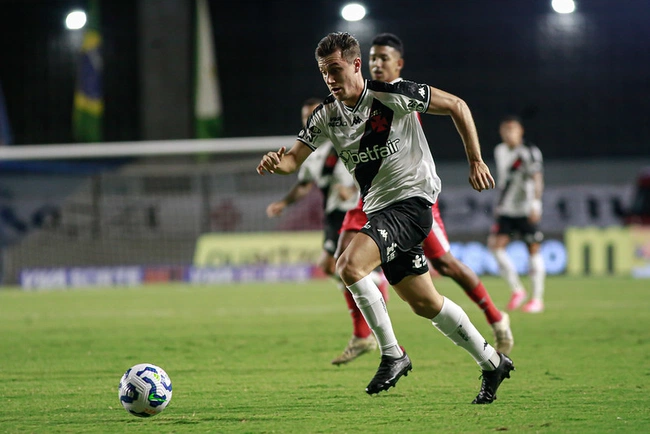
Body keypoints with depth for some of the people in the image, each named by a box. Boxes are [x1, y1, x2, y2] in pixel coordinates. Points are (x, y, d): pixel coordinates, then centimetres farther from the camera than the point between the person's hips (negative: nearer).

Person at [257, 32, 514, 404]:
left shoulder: (394, 96, -13)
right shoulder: (327, 115, 4)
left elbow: (457, 106, -4)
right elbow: (295, 158, -1)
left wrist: (476, 161, -6)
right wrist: (276, 162, -25)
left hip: (413, 200, -7)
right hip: (379, 210, 7)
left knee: (350, 265, -26)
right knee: (425, 303, 10)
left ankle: (392, 355, -13)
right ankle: (492, 362, 26)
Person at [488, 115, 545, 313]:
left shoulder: (529, 152, -9)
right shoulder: (499, 151, 11)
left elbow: (537, 178, -17)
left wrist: (535, 204, -27)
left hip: (526, 210, -6)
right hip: (507, 209, 6)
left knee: (533, 249, -2)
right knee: (496, 244, -9)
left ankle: (537, 298, 7)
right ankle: (517, 290, 3)